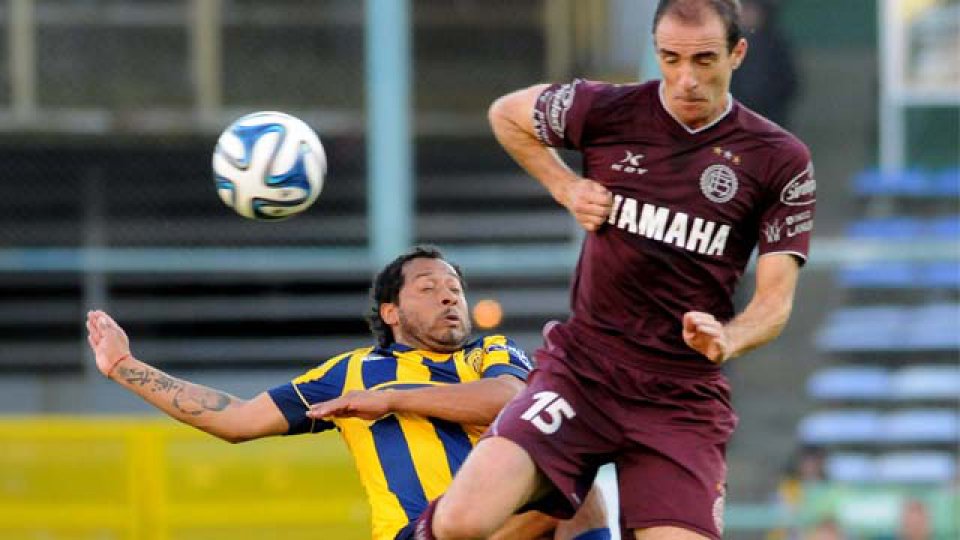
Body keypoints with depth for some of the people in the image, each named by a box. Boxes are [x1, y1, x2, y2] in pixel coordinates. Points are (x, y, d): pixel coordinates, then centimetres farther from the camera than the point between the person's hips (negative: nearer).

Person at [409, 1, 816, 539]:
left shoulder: (782, 161, -2)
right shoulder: (606, 110, -1)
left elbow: (776, 299, -4)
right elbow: (507, 114, 19)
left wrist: (725, 341, -24)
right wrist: (566, 186, 4)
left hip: (685, 398, 0)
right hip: (580, 371, 0)